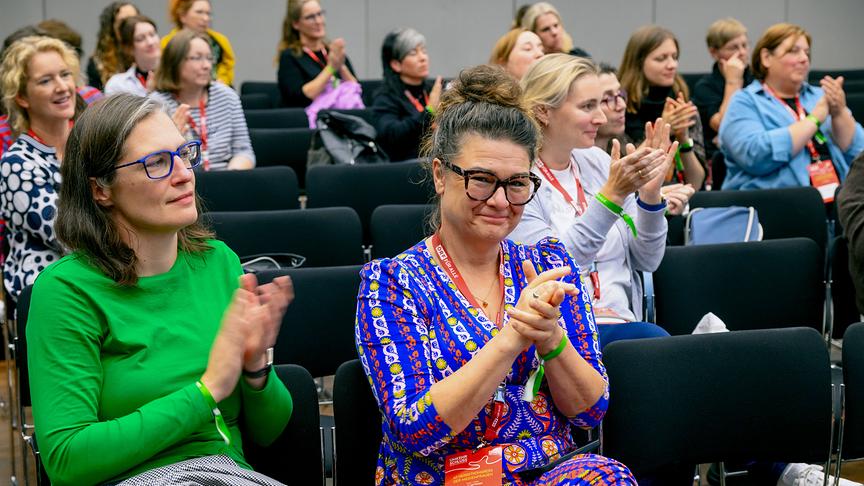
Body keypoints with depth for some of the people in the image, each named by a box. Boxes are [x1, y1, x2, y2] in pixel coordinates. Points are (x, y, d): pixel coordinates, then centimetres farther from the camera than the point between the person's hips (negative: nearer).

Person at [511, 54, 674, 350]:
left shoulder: (597, 161, 12)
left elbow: (647, 260, 12)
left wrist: (650, 194, -6)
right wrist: (611, 196, -23)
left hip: (621, 322, 6)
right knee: (653, 339, -31)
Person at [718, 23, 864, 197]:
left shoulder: (819, 96, 17)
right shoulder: (744, 103, 3)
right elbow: (755, 155, -16)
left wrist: (839, 113, -7)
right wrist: (815, 119, -9)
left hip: (838, 200, 4)